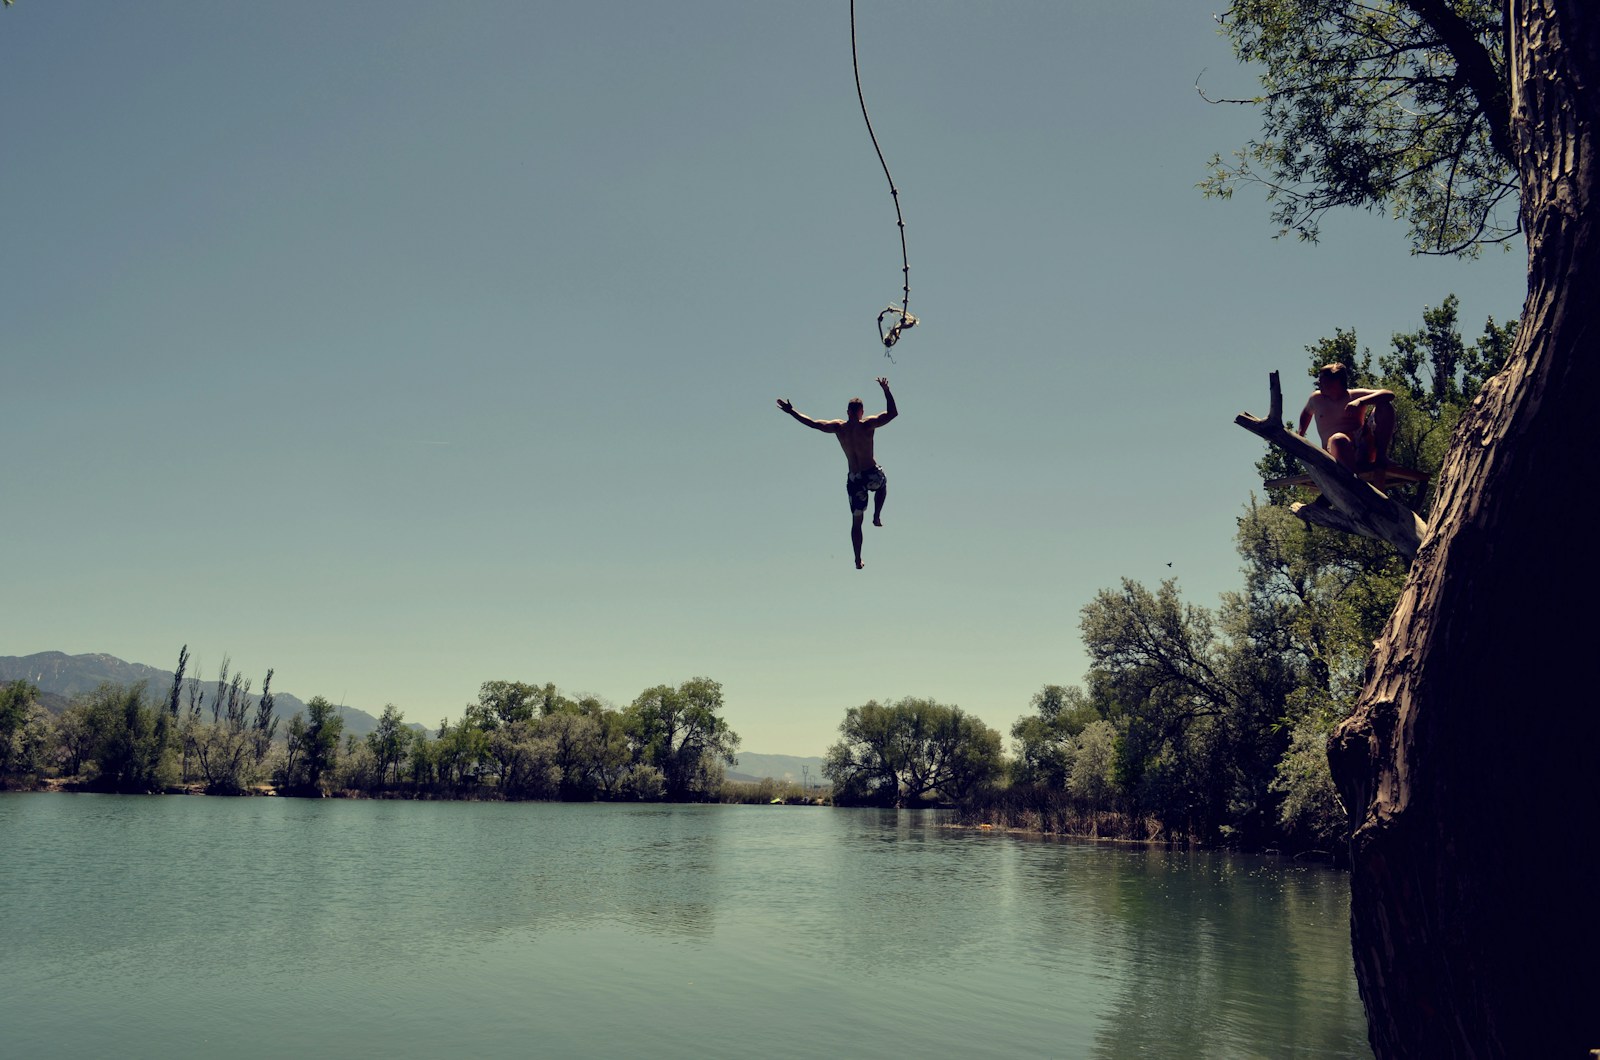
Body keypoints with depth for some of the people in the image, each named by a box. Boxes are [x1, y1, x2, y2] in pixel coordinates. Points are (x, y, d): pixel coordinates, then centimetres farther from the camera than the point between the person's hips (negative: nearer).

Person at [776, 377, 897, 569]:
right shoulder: (867, 425, -11)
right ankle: (877, 516, 25)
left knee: (856, 520, 10)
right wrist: (886, 391, -6)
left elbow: (812, 423, 5)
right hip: (872, 475, -2)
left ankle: (858, 560, 8)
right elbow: (893, 413, -11)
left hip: (854, 479, 2)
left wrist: (791, 411, 15)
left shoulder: (838, 427, -2)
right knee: (882, 485, 37)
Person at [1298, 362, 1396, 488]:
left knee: (1385, 406, -14)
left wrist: (1360, 402, -22)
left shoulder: (1355, 396, 7)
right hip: (1337, 451, -1)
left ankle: (1381, 457, -16)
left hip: (1363, 446, 1)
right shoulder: (1317, 398, 17)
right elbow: (1306, 413, 40)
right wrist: (1300, 436, 26)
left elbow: (1390, 395, -7)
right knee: (1338, 439, -40)